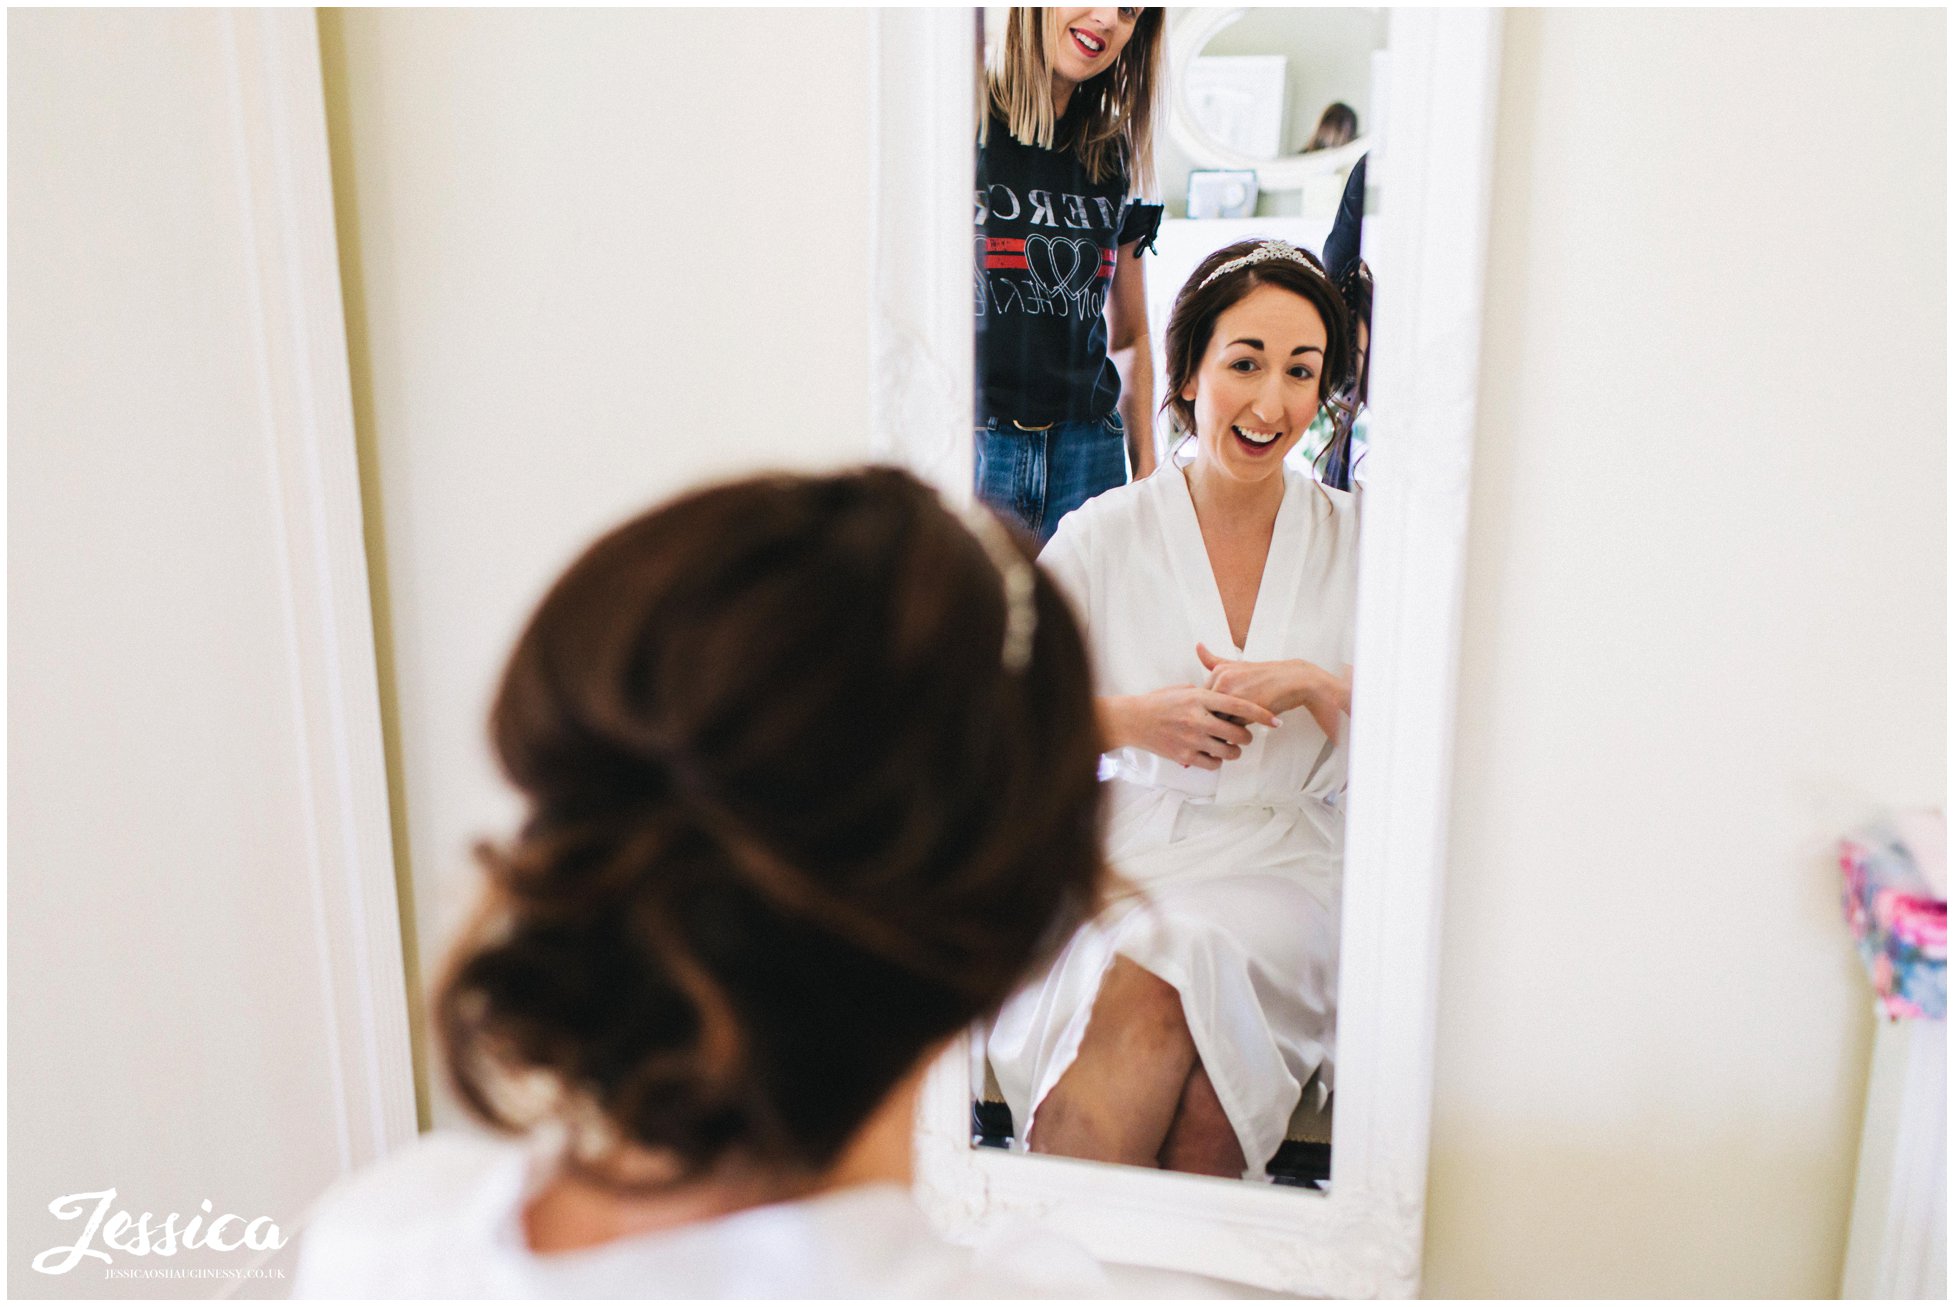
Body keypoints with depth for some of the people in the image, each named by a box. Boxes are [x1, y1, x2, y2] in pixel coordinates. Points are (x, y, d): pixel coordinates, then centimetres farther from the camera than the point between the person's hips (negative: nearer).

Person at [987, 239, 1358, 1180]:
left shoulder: (1354, 540, 7)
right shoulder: (1103, 536, 4)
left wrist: (1310, 686, -13)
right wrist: (1131, 717, -14)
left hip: (1283, 865, 0)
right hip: (1122, 853, 0)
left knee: (1158, 983, -31)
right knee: (1155, 1004, -32)